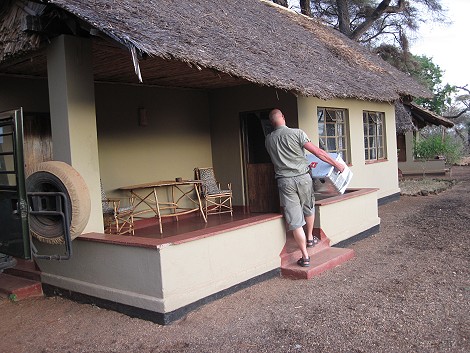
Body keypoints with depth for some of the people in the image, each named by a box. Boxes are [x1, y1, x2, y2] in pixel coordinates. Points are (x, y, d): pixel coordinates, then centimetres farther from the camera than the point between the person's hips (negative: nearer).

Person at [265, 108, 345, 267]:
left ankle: (305, 257, 4)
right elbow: (318, 152, -8)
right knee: (309, 208, 27)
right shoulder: (297, 133, -5)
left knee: (295, 220, 2)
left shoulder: (268, 140, 6)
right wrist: (336, 164, 2)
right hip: (303, 177, -1)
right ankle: (310, 238, 41)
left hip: (284, 181, 1)